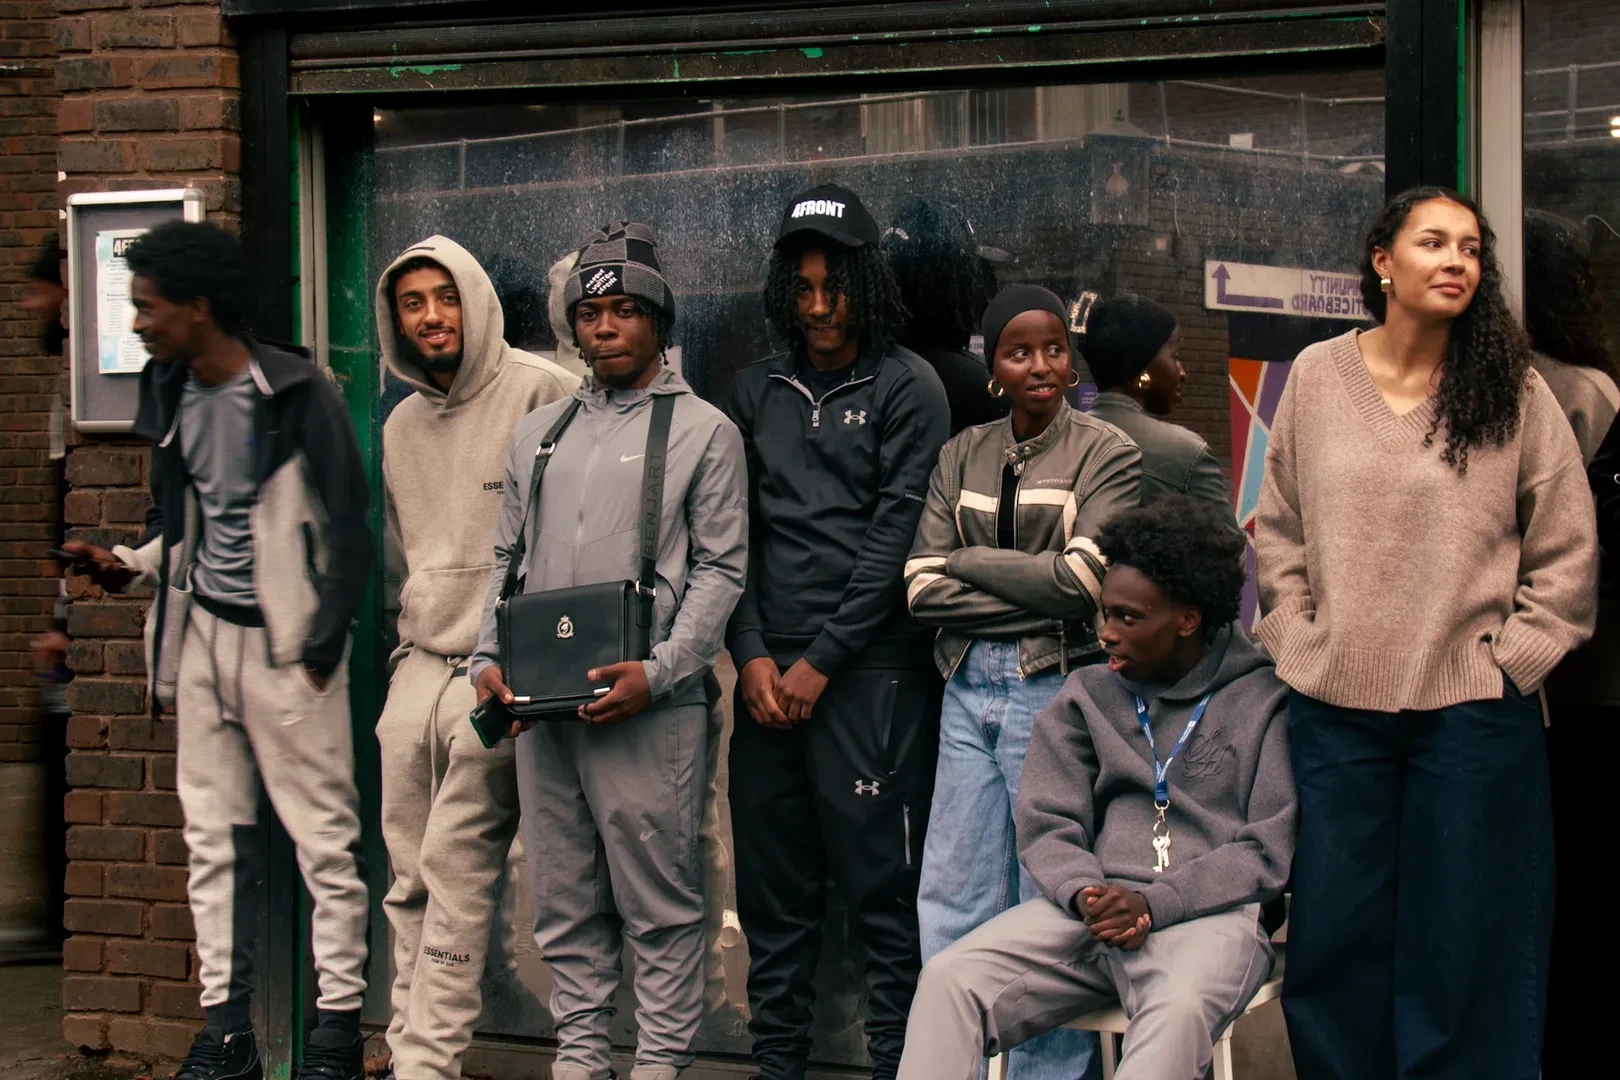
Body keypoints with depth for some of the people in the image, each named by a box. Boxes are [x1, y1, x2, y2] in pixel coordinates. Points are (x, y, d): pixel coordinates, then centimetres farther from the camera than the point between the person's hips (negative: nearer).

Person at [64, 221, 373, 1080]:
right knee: (213, 836, 9)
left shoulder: (295, 396, -11)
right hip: (201, 632, 7)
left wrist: (320, 644, -9)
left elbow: (347, 527, -8)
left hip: (283, 641, -7)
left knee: (323, 834, -2)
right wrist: (129, 564, 5)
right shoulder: (173, 395, 10)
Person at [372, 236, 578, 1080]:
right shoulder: (401, 425, 17)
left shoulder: (541, 394, -7)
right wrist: (408, 648, 18)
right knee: (411, 880, 6)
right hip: (417, 670, 7)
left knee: (456, 872, -10)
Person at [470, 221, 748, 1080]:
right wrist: (489, 662, 4)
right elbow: (507, 558, 19)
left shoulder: (702, 430, 2)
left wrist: (656, 672, -15)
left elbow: (719, 569, -3)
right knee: (563, 902, 11)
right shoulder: (538, 432, 18)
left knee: (658, 903, -1)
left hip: (646, 708, -5)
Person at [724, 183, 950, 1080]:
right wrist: (751, 652, -2)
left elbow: (898, 536, -6)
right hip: (768, 673, 4)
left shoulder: (908, 389, 1)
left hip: (869, 670, -4)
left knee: (881, 887, -2)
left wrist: (822, 660, -9)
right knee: (772, 888, 8)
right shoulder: (755, 392, 14)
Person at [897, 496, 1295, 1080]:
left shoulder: (1265, 701, 5)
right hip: (1089, 907, 4)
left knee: (1179, 1011, -39)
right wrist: (1086, 894, -12)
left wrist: (1155, 903, -14)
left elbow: (1269, 851, -2)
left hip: (1209, 909, -3)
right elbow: (1045, 827, 10)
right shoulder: (1086, 694, 17)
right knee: (949, 980, -23)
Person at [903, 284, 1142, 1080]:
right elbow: (922, 589, 1)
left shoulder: (1107, 454, -1)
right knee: (950, 904, 7)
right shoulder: (962, 456, 10)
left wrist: (969, 561, -4)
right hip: (968, 690, 4)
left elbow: (1084, 580, -13)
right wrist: (1035, 590, -9)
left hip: (1055, 686, -4)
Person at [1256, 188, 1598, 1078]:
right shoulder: (1317, 376, 5)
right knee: (1333, 939, 8)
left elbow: (1567, 556, 2)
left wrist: (1507, 663, -5)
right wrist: (1302, 646, 2)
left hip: (1473, 714, -1)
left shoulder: (1514, 391, 0)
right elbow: (1277, 536, 10)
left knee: (1464, 950, 6)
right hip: (1336, 710, 2)